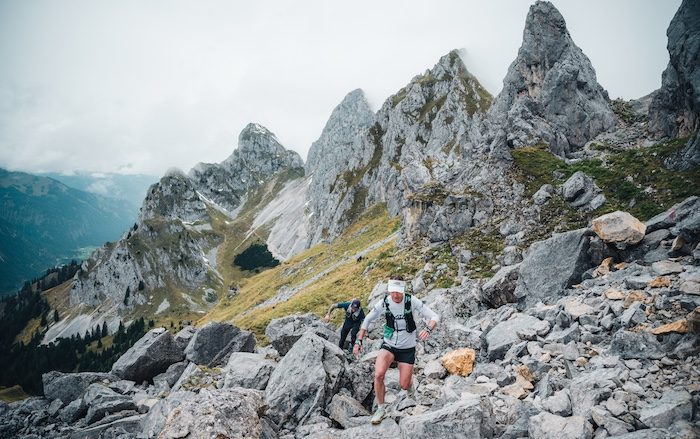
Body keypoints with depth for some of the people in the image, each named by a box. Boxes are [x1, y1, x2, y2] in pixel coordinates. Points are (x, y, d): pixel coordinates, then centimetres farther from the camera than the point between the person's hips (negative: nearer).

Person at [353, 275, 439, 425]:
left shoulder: (412, 301, -19)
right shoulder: (384, 303, -14)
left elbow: (434, 317, -18)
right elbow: (367, 320, 1)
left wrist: (428, 329, -39)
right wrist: (359, 341, -3)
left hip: (407, 348, -1)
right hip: (388, 345, 1)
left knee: (403, 385, -1)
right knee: (378, 374, -23)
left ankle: (410, 381, 39)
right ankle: (381, 409, -1)